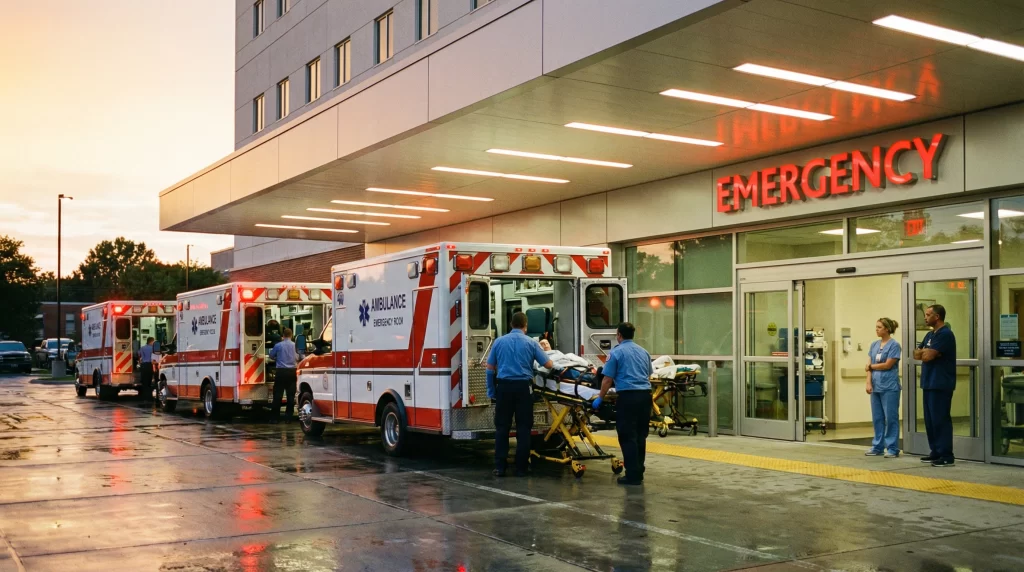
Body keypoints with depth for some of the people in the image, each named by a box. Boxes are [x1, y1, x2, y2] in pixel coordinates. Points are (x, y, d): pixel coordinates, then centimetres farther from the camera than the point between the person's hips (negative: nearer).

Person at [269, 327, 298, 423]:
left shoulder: (278, 345, -3)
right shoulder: (294, 345, 1)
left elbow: (271, 356, 11)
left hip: (281, 372, -2)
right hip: (292, 372, 2)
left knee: (277, 395, 2)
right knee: (290, 395, 6)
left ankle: (274, 417, 4)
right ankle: (288, 417, 7)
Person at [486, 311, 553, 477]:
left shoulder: (499, 341, 7)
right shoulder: (531, 342, 1)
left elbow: (490, 368, 8)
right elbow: (549, 365, 2)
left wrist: (491, 390, 14)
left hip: (504, 386, 1)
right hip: (523, 387, -1)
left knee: (502, 427, 6)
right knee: (523, 428, 4)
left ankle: (500, 467, 4)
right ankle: (521, 468, 5)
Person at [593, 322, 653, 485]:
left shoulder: (616, 352, -2)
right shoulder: (643, 351, 16)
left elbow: (607, 380, -3)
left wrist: (600, 398, 7)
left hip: (627, 396, -6)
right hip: (645, 395, 6)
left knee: (627, 437, -1)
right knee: (641, 436, 12)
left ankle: (633, 476, -2)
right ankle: (639, 473, 17)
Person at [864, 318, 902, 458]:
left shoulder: (894, 345, -6)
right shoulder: (874, 344, 12)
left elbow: (887, 365, -12)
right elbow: (869, 366, 7)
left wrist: (871, 366, 1)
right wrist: (869, 383, -3)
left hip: (889, 387, -6)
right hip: (876, 386, 6)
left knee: (891, 417, -2)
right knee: (877, 418, 10)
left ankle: (892, 448, 3)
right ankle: (877, 446, 17)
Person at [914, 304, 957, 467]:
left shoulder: (945, 334, -13)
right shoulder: (929, 335, 17)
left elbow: (928, 356, -21)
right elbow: (916, 354, 14)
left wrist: (925, 352, 1)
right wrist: (925, 352, -5)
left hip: (941, 384, -10)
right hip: (929, 383, 10)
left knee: (940, 419, -8)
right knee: (930, 419, 11)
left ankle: (947, 456, -6)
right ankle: (936, 452, 18)